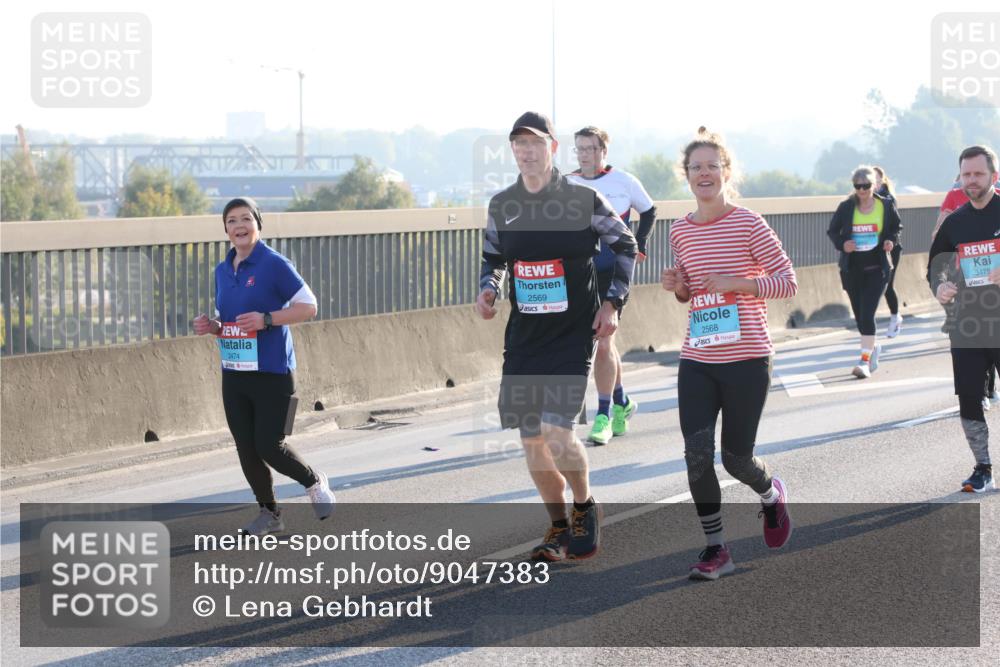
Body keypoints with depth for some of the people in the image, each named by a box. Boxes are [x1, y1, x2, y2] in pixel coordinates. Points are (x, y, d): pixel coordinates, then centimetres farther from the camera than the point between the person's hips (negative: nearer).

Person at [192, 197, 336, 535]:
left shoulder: (274, 264, -9)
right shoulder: (222, 270, 12)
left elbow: (308, 306, -9)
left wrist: (266, 320, -21)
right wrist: (211, 326, 0)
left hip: (272, 373, -6)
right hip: (234, 375, 6)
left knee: (269, 446, -6)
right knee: (246, 449, 6)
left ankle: (315, 483, 22)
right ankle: (269, 513, 21)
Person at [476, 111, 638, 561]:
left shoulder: (583, 199, -7)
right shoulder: (502, 206, 5)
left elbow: (625, 245, 5)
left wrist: (612, 302, -3)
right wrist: (487, 288, 0)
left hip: (573, 336, -5)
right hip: (524, 336, 5)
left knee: (556, 431, -17)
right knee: (531, 439, 6)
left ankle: (585, 506, 10)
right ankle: (559, 528, 23)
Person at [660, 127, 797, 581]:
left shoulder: (747, 225, -8)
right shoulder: (680, 232, 8)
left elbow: (788, 282, -6)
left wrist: (734, 283, -18)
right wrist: (678, 286, -1)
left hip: (746, 360, -4)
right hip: (696, 361, 4)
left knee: (735, 458, 3)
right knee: (697, 456, -7)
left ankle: (771, 494, 38)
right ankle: (715, 549, 6)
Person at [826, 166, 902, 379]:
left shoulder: (886, 206, -1)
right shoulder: (846, 207, -1)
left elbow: (896, 227, 14)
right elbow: (832, 231, 9)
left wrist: (892, 241, -6)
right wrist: (841, 244, -10)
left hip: (877, 268, -2)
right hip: (852, 269, 3)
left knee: (867, 313, -14)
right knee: (859, 315, 11)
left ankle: (865, 361, -15)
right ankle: (873, 348, 37)